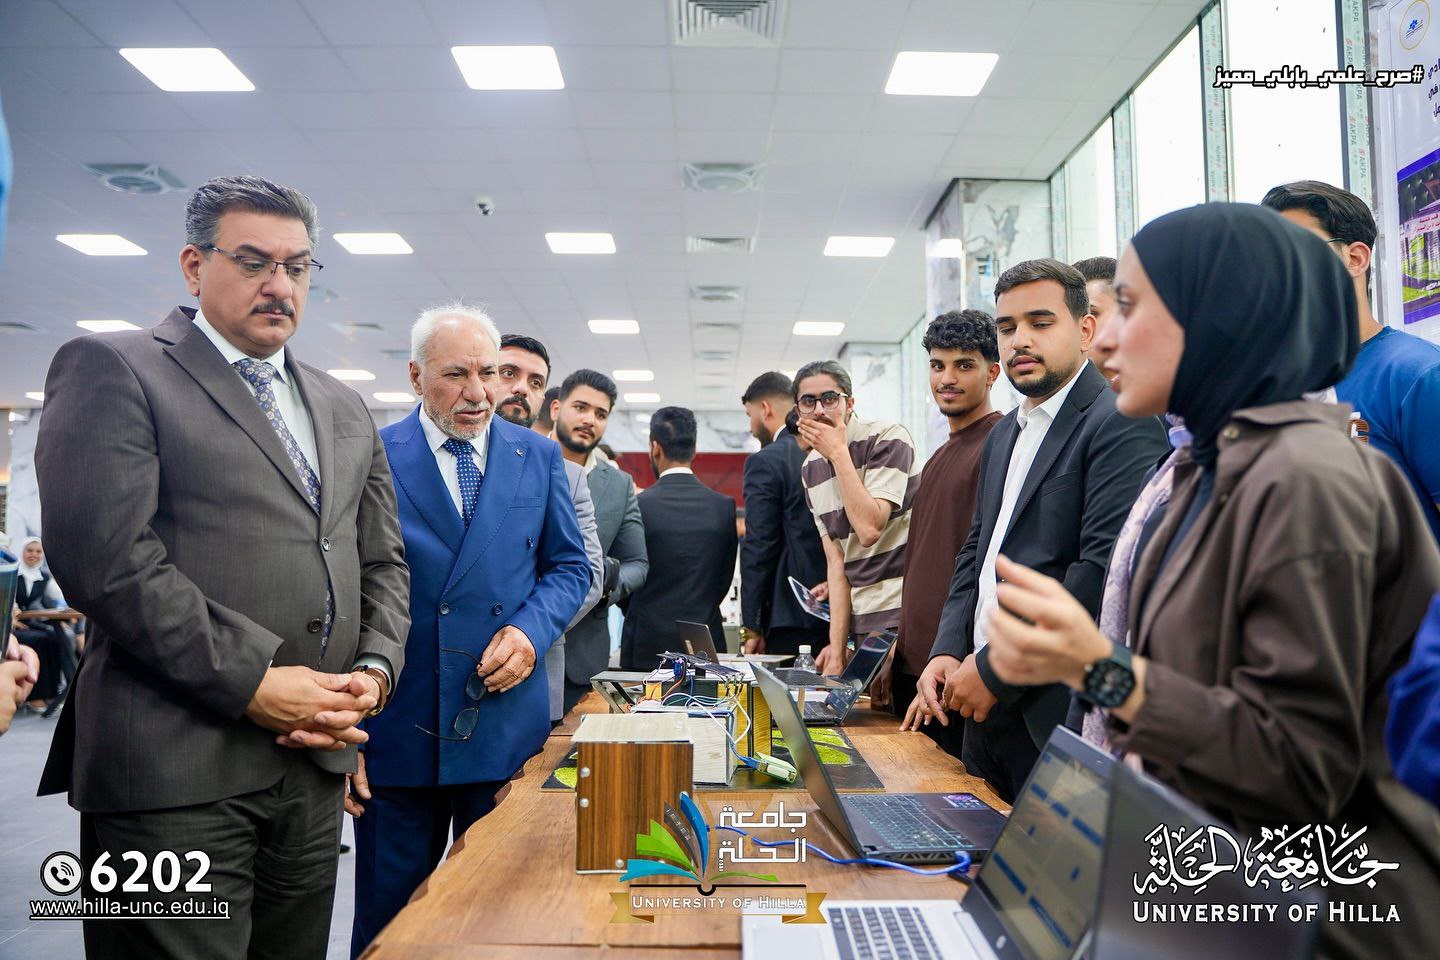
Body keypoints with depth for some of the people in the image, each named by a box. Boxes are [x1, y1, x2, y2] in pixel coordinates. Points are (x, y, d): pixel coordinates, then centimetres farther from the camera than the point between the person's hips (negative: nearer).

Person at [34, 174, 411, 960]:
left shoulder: (345, 410, 16)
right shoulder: (111, 370, -2)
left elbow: (382, 563, 16)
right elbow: (106, 556, -14)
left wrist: (376, 669, -1)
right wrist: (252, 682, -16)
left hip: (313, 764, 6)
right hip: (175, 772, -5)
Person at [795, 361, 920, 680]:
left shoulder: (888, 438, -10)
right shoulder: (810, 468, 9)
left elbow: (869, 529, -22)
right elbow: (836, 561, 8)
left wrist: (838, 452, -16)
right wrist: (837, 645, 1)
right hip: (861, 621, 6)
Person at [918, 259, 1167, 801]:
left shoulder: (1121, 425, -12)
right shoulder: (1003, 435, 16)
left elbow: (1106, 568, -22)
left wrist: (996, 669, -18)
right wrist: (948, 651, 2)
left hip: (1060, 713, -8)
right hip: (987, 707, 8)